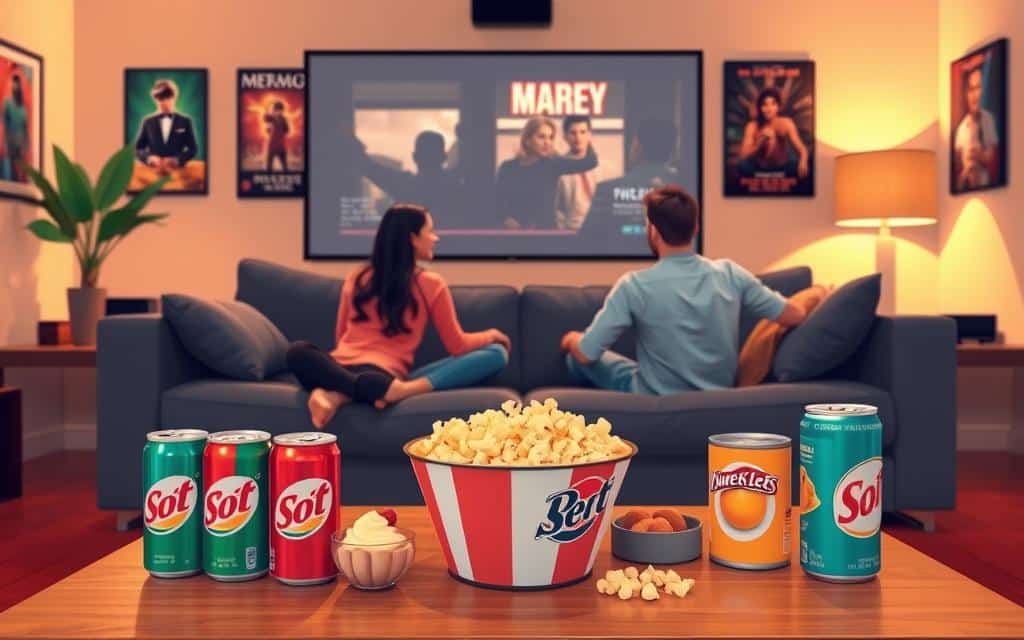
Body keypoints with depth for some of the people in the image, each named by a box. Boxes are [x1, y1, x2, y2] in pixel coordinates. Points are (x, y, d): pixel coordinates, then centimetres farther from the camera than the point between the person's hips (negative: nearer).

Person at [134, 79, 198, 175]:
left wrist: (177, 160, -12)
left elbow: (192, 149, 6)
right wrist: (149, 158, -10)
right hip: (153, 172, 1)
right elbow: (138, 149, 11)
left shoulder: (185, 121, 10)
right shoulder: (148, 122, 13)